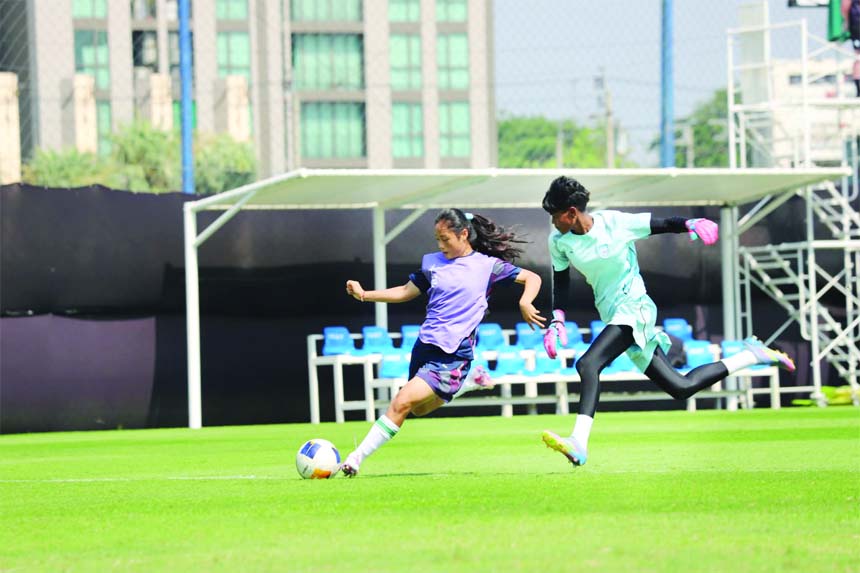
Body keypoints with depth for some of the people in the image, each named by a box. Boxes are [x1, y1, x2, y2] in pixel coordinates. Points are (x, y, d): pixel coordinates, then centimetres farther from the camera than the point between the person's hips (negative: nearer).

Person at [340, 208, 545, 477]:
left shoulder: (488, 265, -1)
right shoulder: (432, 262, 11)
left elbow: (532, 278, 4)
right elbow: (406, 292, 19)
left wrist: (524, 303, -16)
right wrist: (364, 295, 7)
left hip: (453, 355, -7)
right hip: (425, 345, 7)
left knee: (402, 402, -18)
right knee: (419, 409, 18)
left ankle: (357, 457, -16)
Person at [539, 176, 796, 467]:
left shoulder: (615, 223, -11)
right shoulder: (559, 240, 3)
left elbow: (662, 224, -5)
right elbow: (560, 282, 13)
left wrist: (690, 224, -25)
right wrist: (557, 320, 0)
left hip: (634, 308, -7)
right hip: (613, 317, 7)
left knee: (588, 364, -29)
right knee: (680, 387, 4)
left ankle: (579, 442, -37)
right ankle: (750, 356, 21)